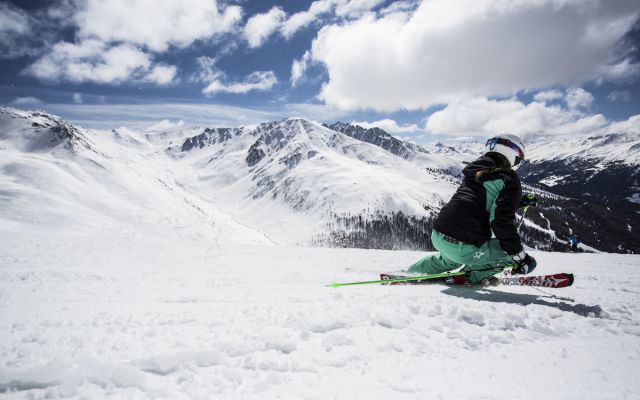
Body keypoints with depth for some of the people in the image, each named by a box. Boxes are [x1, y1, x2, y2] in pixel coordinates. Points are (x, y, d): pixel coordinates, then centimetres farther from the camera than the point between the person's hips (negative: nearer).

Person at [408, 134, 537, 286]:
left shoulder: (476, 170, 17)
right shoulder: (509, 179, -4)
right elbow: (502, 220, -15)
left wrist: (521, 201, 36)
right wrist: (520, 256, -7)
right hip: (464, 247, -8)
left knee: (452, 258, 43)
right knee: (528, 262, 6)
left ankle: (413, 271, 46)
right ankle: (475, 274, 5)